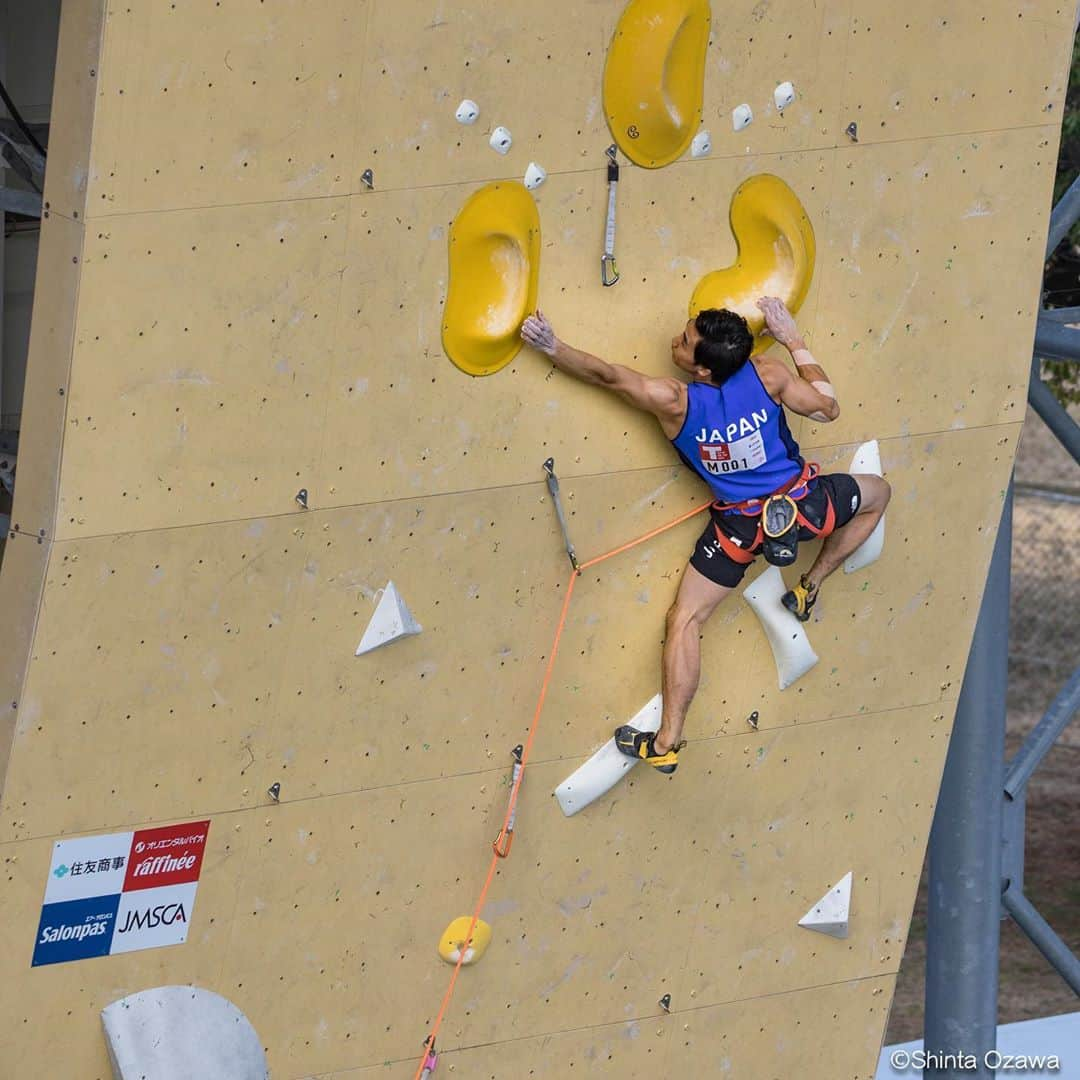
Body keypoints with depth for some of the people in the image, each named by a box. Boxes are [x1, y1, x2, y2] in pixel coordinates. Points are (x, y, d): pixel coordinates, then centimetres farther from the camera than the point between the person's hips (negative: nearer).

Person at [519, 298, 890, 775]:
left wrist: (552, 347, -6)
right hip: (801, 502, 1)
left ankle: (667, 743, 4)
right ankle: (810, 588, 35)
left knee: (684, 620, 9)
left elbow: (606, 375, -16)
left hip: (741, 525, -1)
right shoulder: (769, 374, -21)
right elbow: (827, 408, -5)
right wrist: (793, 340, 1)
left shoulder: (672, 402, -25)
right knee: (877, 493, 31)